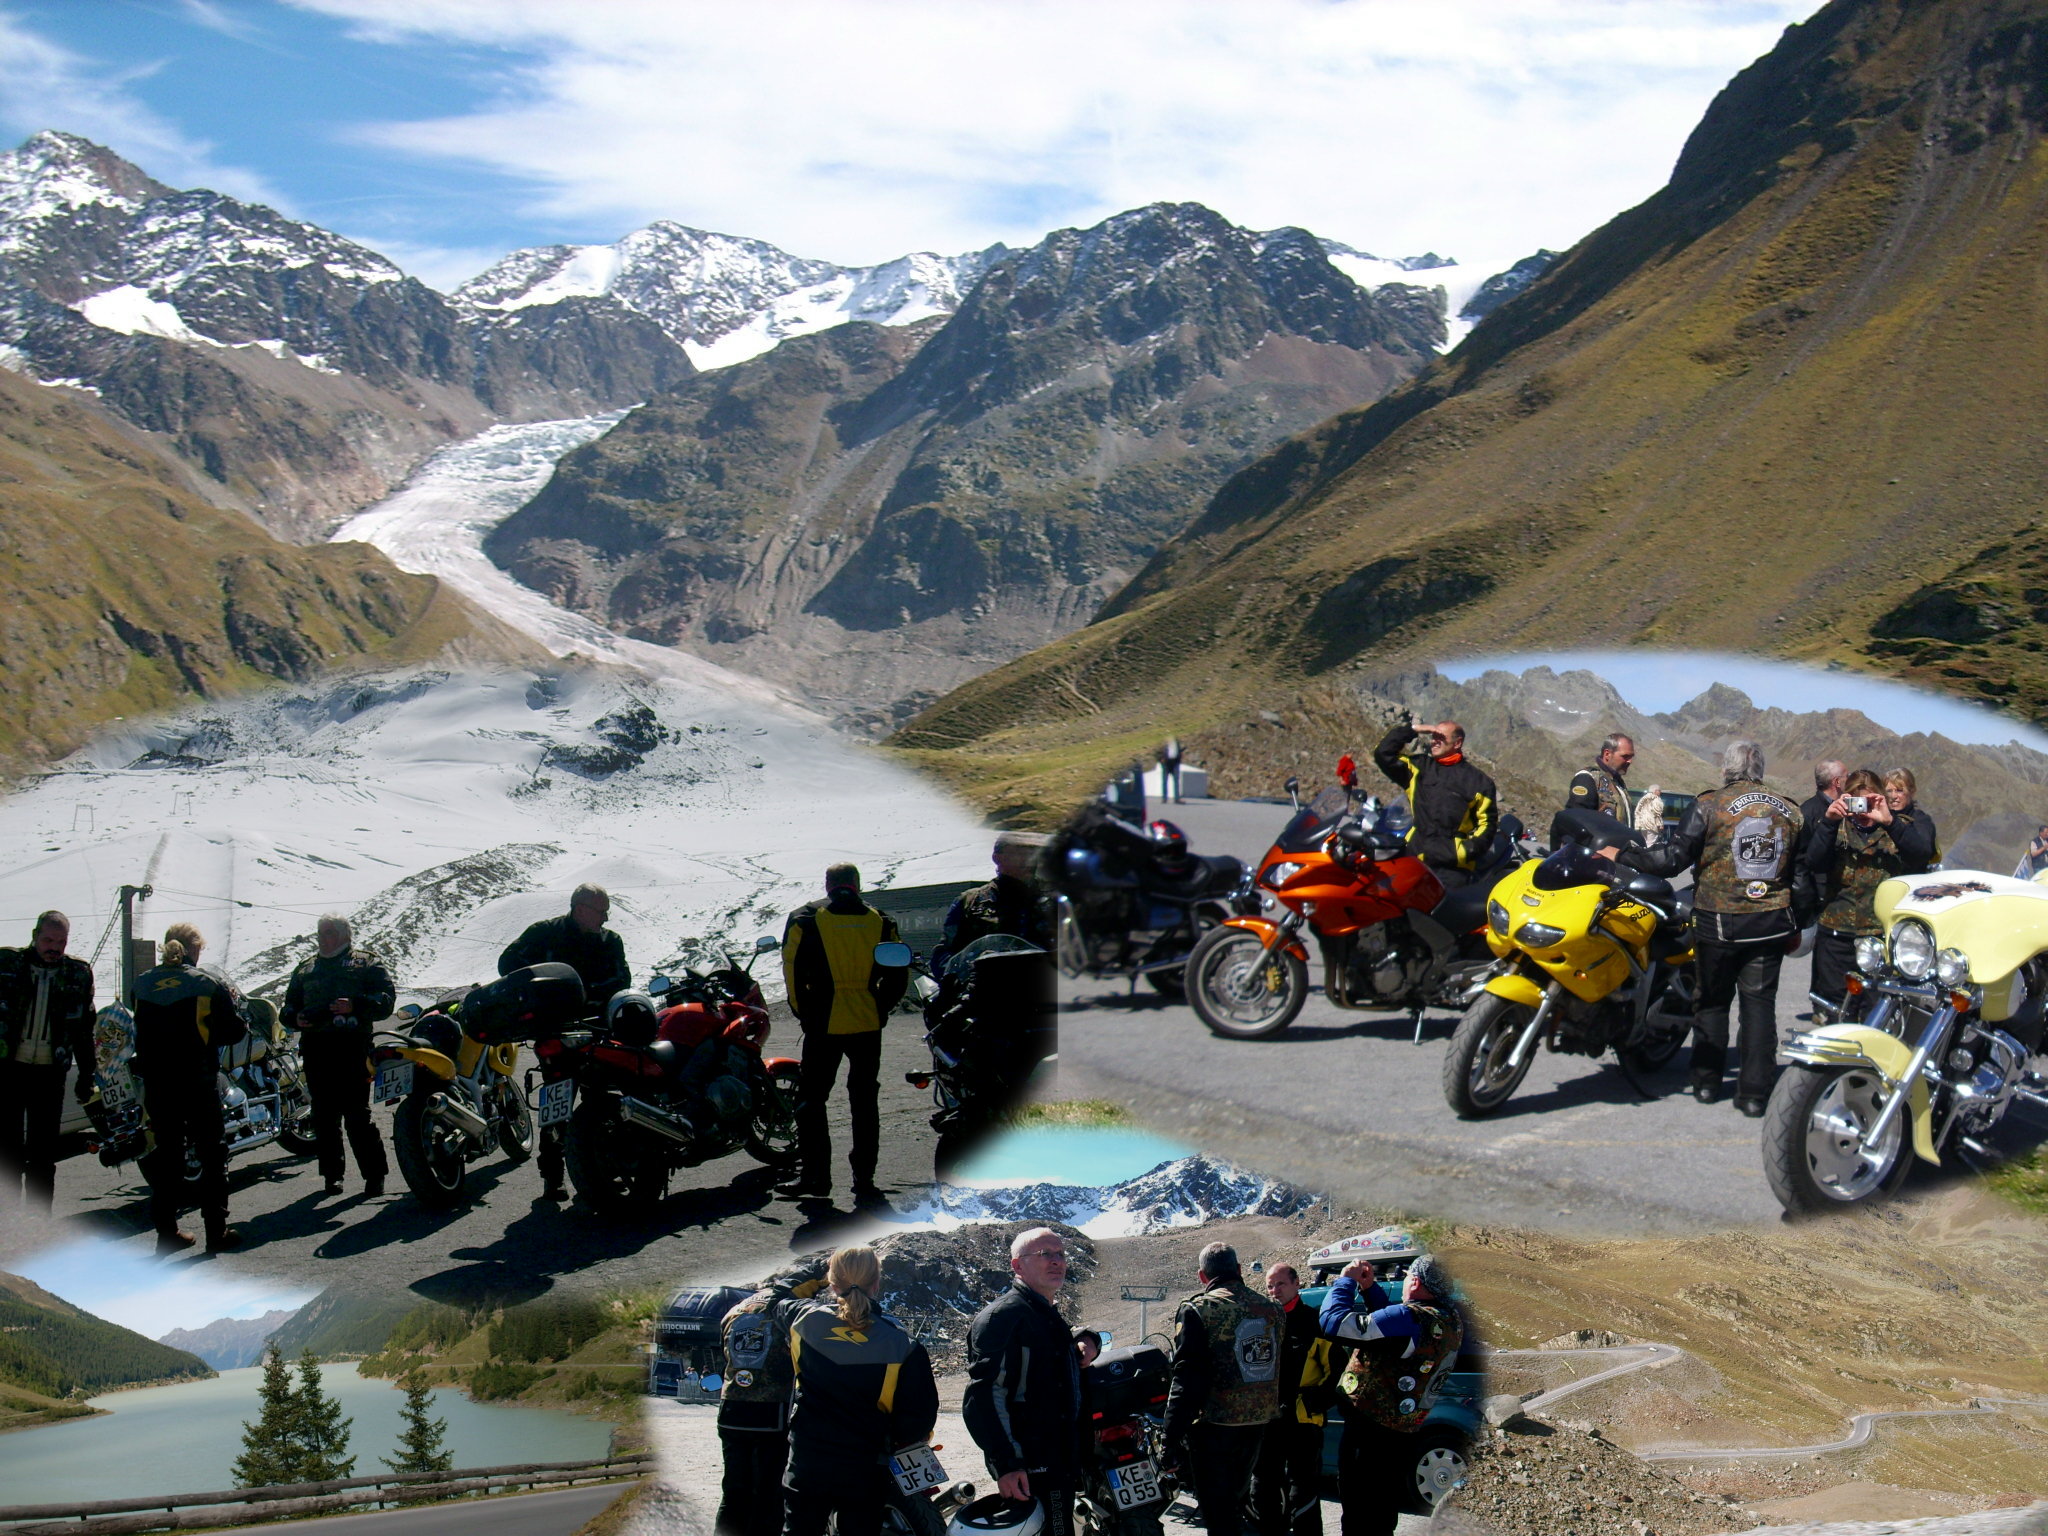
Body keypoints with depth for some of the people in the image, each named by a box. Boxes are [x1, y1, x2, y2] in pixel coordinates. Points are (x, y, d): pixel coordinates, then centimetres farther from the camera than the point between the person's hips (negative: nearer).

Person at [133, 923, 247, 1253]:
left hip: (156, 1085, 4)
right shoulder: (209, 983, -9)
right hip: (199, 1084, -4)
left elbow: (142, 1034, 14)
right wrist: (233, 1003, 11)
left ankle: (166, 1231, 13)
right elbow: (234, 1031, -5)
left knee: (166, 1153, 11)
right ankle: (216, 1230, 5)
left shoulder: (143, 984, 4)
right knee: (211, 1153, 5)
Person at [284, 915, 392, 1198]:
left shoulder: (366, 964, 9)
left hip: (352, 1046, -5)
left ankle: (374, 1173, -5)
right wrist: (295, 1018, 3)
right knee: (324, 1116, 5)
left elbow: (386, 998, -2)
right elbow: (289, 1005, 27)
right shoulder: (305, 969, 25)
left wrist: (355, 1005, -18)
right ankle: (332, 1172, 12)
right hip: (315, 1049, 5)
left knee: (357, 1116, -10)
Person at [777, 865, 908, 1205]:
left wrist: (803, 1012, 6)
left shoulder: (806, 920, 0)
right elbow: (899, 975, 7)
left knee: (811, 1099, 9)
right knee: (865, 1102, 8)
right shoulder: (880, 922, 7)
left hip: (824, 1025, -2)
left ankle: (814, 1173, 7)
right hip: (868, 1025, 2)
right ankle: (864, 1180, 7)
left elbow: (793, 970, -4)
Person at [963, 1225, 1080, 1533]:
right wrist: (1006, 1463, -28)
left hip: (1059, 1467, 10)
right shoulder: (1003, 1315, -12)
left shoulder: (1052, 1319, 20)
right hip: (1028, 1470, -10)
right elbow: (983, 1395, -22)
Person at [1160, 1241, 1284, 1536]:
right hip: (1259, 1423, 6)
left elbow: (1187, 1381, -16)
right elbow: (1281, 1374, 13)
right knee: (1235, 1500, 23)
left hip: (1215, 1425, -6)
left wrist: (1171, 1441, -14)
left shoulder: (1197, 1309, -12)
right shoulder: (1272, 1309, 7)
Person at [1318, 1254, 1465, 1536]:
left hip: (1369, 1430, -9)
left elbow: (1334, 1322, -26)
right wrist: (1369, 1286, 13)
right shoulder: (1452, 1319, 1)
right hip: (1401, 1429, 9)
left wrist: (1347, 1280, -10)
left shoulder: (1412, 1318, -26)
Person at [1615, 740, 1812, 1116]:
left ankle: (1707, 1082, 18)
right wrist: (1797, 926, 21)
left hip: (1718, 923, -2)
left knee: (1712, 1000, 13)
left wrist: (1621, 856, -1)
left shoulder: (1709, 806, -8)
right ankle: (1754, 1092, 2)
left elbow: (1673, 859, -12)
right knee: (1759, 1003, 5)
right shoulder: (1790, 812, 6)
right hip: (1771, 925, 2)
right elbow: (1803, 877, 11)